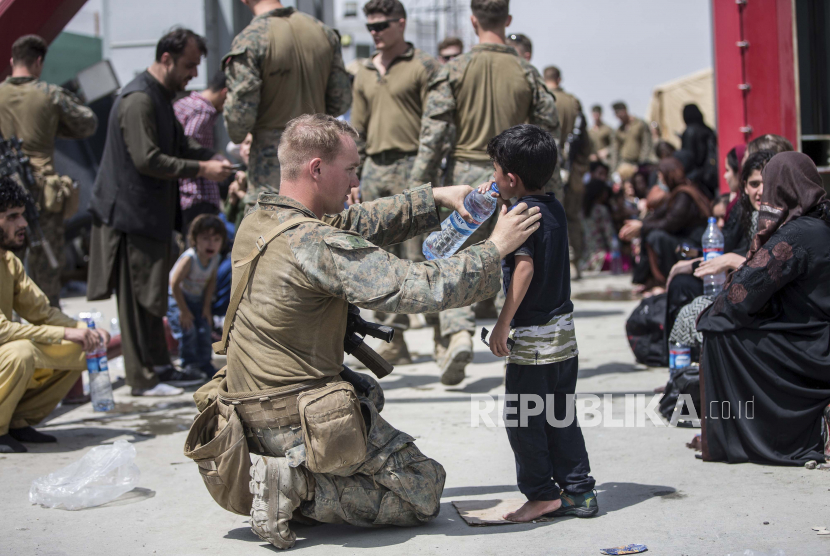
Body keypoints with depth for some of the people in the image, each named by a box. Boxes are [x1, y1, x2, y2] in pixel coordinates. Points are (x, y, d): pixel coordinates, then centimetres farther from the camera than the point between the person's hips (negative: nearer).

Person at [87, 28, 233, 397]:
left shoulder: (160, 97, 15)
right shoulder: (139, 99, -18)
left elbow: (180, 143, 20)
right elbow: (147, 159, -24)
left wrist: (216, 160, 2)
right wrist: (201, 169, -21)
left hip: (151, 213, 10)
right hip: (131, 213, -10)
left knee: (152, 295, 15)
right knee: (138, 297, -3)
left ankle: (159, 367, 23)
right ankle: (142, 378, 4)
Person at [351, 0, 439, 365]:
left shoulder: (422, 66, -1)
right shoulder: (364, 74, 17)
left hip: (410, 166, -6)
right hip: (374, 169, 6)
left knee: (417, 258, -7)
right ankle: (395, 342, 11)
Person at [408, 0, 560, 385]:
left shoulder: (455, 70, -3)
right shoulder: (526, 73, 3)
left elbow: (433, 133, -7)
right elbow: (548, 133, 6)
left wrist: (419, 186, -3)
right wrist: (551, 190, 14)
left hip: (466, 174, -2)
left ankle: (458, 333, -17)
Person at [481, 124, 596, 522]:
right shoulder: (554, 207, 9)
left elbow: (524, 267, -25)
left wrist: (503, 324, -23)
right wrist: (503, 204, 22)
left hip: (533, 336, -9)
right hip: (564, 332, 9)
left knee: (523, 421, 3)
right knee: (561, 417, 15)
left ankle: (542, 494, 9)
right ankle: (578, 491, 17)